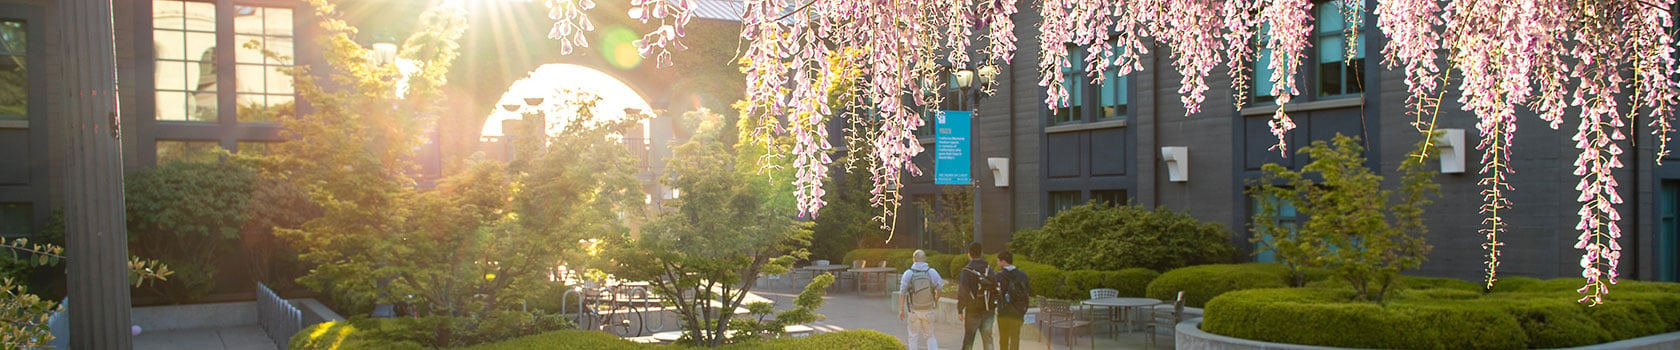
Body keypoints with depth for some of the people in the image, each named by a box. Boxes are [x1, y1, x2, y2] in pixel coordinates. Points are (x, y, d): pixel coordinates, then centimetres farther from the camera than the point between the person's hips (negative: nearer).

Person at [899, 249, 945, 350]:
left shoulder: (908, 273, -10)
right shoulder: (932, 272, -9)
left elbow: (902, 293, -11)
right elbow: (939, 289, -6)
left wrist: (901, 310, -5)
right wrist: (936, 301, 14)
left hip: (914, 310, -1)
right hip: (928, 310, 1)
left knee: (914, 337, 13)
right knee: (930, 336, 13)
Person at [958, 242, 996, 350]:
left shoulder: (967, 270, -12)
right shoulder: (989, 269, 4)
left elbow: (962, 291, -16)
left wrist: (960, 310, -9)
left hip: (973, 310, -4)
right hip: (988, 310, 4)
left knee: (968, 340, 8)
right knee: (988, 339, 7)